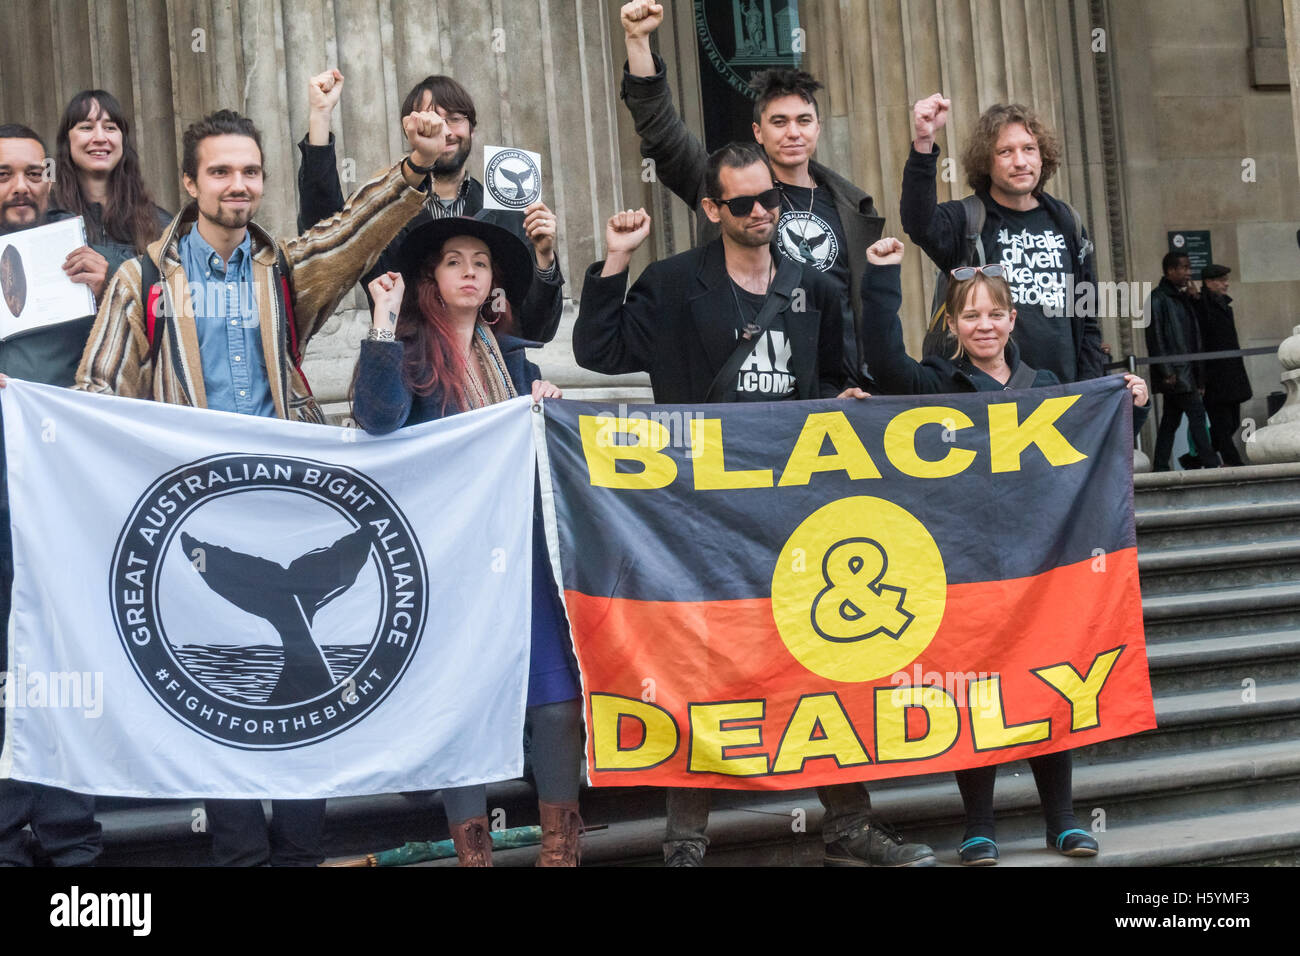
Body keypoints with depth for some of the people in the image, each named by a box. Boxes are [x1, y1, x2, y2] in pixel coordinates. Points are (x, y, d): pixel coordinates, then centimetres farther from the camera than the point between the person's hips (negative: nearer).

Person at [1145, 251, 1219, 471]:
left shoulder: (1184, 298, 18)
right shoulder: (1158, 299, -8)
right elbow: (1155, 337, -14)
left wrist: (1199, 375, 16)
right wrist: (1166, 371, -19)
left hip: (1187, 370, 9)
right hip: (1174, 373, -9)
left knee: (1170, 420, 8)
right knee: (1196, 413, -12)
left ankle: (1161, 468, 11)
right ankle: (1210, 464, -11)